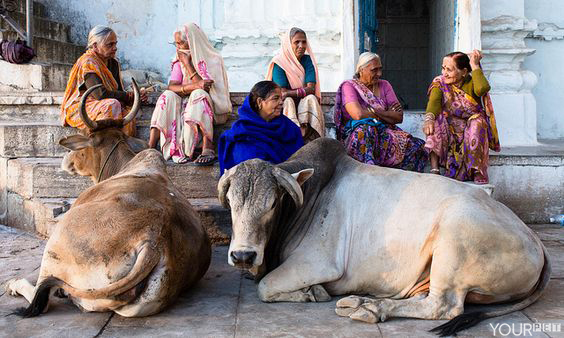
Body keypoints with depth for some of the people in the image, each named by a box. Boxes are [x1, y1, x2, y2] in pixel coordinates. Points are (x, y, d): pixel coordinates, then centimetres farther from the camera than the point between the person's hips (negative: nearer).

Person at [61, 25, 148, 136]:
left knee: (127, 112, -23)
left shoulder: (113, 63, 12)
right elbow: (100, 94, -23)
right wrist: (130, 96, -18)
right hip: (79, 109, -6)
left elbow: (119, 92, 8)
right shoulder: (87, 62, -13)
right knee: (113, 105, -32)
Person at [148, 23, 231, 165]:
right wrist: (194, 86, -27)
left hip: (210, 108, -4)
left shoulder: (213, 60, -7)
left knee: (199, 94, -34)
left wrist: (187, 64, -15)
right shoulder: (179, 60, 7)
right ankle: (151, 147, -33)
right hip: (185, 104, 4)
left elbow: (207, 88, -19)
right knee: (168, 96, -24)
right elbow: (172, 87, -8)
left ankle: (208, 149, -48)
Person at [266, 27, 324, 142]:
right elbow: (282, 93, -16)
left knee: (310, 98, -28)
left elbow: (311, 88, -12)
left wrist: (290, 93, -24)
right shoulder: (279, 63, -8)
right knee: (287, 101, -33)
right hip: (285, 107, -2)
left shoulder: (308, 60, 0)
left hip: (304, 106, 2)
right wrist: (303, 91, -18)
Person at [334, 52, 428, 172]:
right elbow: (358, 114, -19)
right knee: (365, 129, -40)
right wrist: (386, 113, -5)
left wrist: (373, 111, -8)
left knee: (418, 146, -19)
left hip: (385, 132, 5)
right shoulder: (349, 86, -1)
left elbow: (399, 117, 4)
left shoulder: (384, 85, 14)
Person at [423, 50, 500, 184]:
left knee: (478, 122, -31)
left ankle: (478, 171, -24)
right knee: (436, 119, -26)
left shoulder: (471, 83, -5)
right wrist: (429, 118, -42)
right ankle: (434, 167, -33)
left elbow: (482, 89, -31)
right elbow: (434, 101, -22)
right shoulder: (440, 83, -2)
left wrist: (475, 66, -21)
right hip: (447, 131, 1)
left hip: (470, 132, -1)